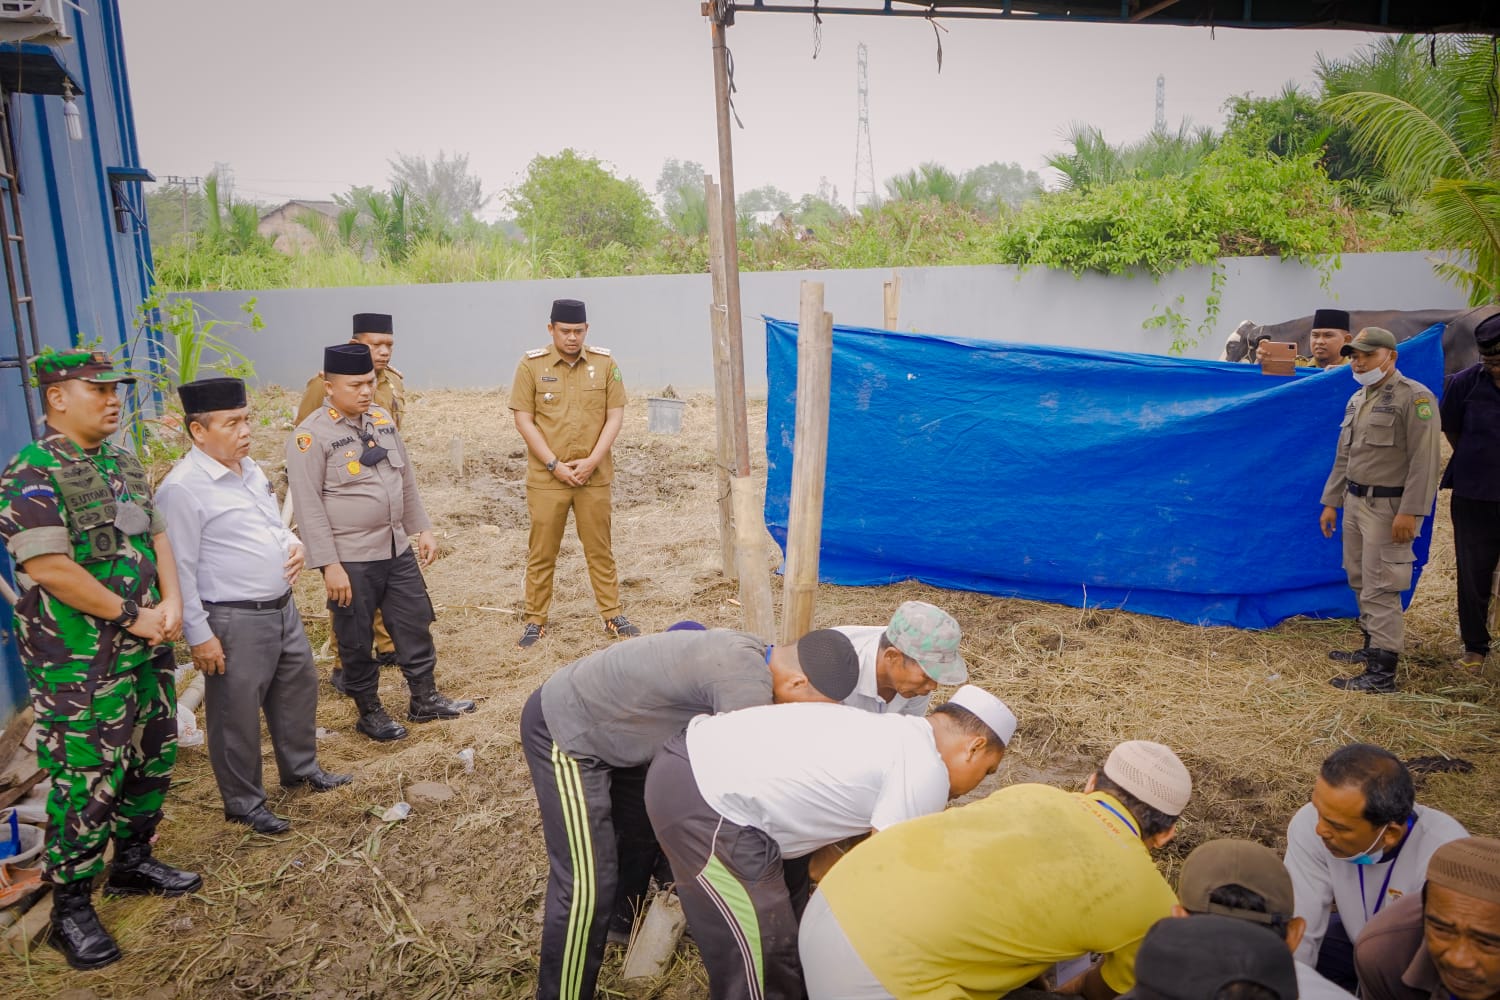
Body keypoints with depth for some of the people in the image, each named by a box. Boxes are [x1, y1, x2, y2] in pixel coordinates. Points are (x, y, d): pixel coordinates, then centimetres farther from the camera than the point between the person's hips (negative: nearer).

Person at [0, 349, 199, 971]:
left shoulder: (124, 464, 10)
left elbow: (156, 536, 11)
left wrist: (171, 604, -4)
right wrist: (132, 616, -16)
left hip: (146, 649, 8)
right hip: (79, 663, -8)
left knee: (152, 759, 17)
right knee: (85, 781, 0)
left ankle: (132, 862, 36)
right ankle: (70, 908, 15)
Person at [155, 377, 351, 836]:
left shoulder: (250, 469, 7)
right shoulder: (182, 489, -18)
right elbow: (180, 570, -17)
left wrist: (293, 543, 0)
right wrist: (199, 636, -17)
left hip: (283, 607, 9)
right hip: (234, 621, -8)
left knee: (298, 688, 22)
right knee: (237, 714, 7)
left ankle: (301, 768, 43)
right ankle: (244, 803, 25)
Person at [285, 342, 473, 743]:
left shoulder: (382, 419, 7)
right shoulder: (311, 436, -14)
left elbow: (406, 479, 14)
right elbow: (309, 507, -16)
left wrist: (422, 529, 13)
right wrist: (329, 565, -18)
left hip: (398, 549, 6)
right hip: (351, 559, -6)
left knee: (415, 623, 14)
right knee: (356, 639, 9)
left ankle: (425, 699, 29)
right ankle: (369, 712, 26)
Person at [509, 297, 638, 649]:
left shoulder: (604, 363, 1)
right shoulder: (531, 365, -3)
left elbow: (615, 415, 0)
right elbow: (524, 419, -4)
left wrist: (592, 461, -10)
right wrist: (555, 465, -11)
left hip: (594, 475, 1)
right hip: (546, 476, -1)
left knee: (600, 549, 11)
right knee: (541, 552, 7)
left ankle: (613, 615, 22)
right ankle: (535, 620, 18)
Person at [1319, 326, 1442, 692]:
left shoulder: (1415, 397, -12)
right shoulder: (1357, 399, 13)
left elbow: (1424, 461, -18)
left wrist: (1409, 511, -22)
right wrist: (1331, 502, 17)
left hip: (1388, 508, -8)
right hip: (1355, 502, 8)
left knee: (1380, 589, -8)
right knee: (1360, 581, 17)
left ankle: (1382, 674, -4)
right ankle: (1372, 646, 32)